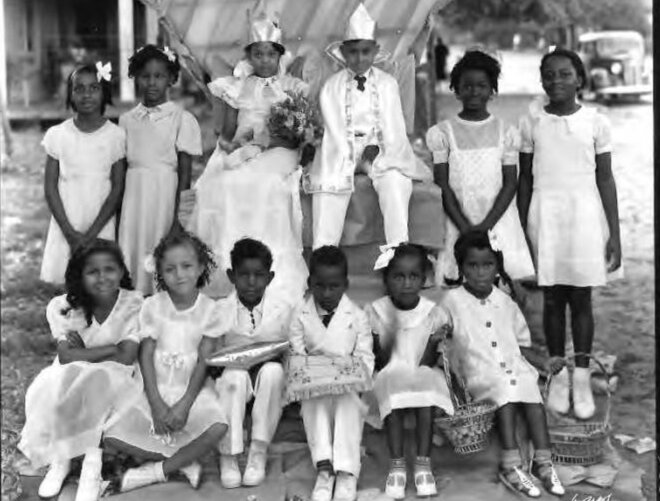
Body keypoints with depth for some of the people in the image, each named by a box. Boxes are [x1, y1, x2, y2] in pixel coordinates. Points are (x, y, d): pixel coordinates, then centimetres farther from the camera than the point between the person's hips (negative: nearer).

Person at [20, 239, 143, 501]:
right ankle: (59, 457, -11)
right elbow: (67, 357, -19)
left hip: (115, 381, -2)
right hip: (70, 379, 2)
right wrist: (110, 348, -21)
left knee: (98, 381, -36)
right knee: (51, 388, -32)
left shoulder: (134, 304, -13)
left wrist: (83, 353, -15)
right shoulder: (62, 307, -8)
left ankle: (92, 460, -21)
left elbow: (125, 358, -19)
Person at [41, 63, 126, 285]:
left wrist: (91, 233, -10)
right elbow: (50, 187, 1)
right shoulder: (57, 135, 0)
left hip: (101, 226, -1)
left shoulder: (115, 135, -3)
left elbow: (117, 189, -3)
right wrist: (70, 232, -9)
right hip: (66, 226, 1)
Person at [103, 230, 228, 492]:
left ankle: (157, 470, -12)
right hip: (154, 388, 1)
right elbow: (146, 356, -5)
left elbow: (204, 362, -6)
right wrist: (157, 404, -15)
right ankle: (184, 461, -8)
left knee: (217, 428, -30)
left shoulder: (209, 309, -4)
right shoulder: (152, 306, -3)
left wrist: (184, 405, -17)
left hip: (192, 388, -1)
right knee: (113, 435, -19)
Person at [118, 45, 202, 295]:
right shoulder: (127, 120, 10)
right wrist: (117, 213, 7)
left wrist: (179, 217, -9)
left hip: (165, 195, -3)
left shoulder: (182, 119, -2)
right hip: (133, 197, 4)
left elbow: (185, 172, -4)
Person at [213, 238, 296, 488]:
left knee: (273, 370, -33)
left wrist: (274, 355, -20)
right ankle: (228, 455, -26)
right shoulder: (221, 310, 0)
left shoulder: (283, 309, -2)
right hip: (234, 381, 0)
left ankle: (259, 451, -25)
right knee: (234, 374, -34)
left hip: (269, 382, 0)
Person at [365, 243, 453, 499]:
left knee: (426, 388, -33)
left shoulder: (434, 313, 0)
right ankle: (397, 466, -31)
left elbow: (428, 364, -2)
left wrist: (434, 342, -20)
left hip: (423, 375, 1)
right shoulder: (375, 311, -1)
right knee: (394, 397, -34)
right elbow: (379, 363, -4)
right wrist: (387, 338, -21)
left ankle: (423, 465, -31)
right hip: (390, 376, 0)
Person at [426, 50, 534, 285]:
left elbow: (510, 183, 1)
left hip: (498, 221, 1)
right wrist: (465, 227, -11)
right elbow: (443, 186, -1)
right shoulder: (443, 132, 3)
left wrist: (486, 225, -11)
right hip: (457, 223, -1)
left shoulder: (505, 132, 6)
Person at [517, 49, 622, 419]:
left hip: (585, 215, -1)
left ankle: (583, 379, 12)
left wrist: (614, 233, -1)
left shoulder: (596, 123, 0)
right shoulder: (532, 123, 2)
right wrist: (521, 232, 5)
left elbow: (605, 179, 2)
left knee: (581, 298, 3)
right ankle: (558, 376, 17)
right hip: (544, 216, 1)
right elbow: (525, 180, 7)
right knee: (553, 298, 6)